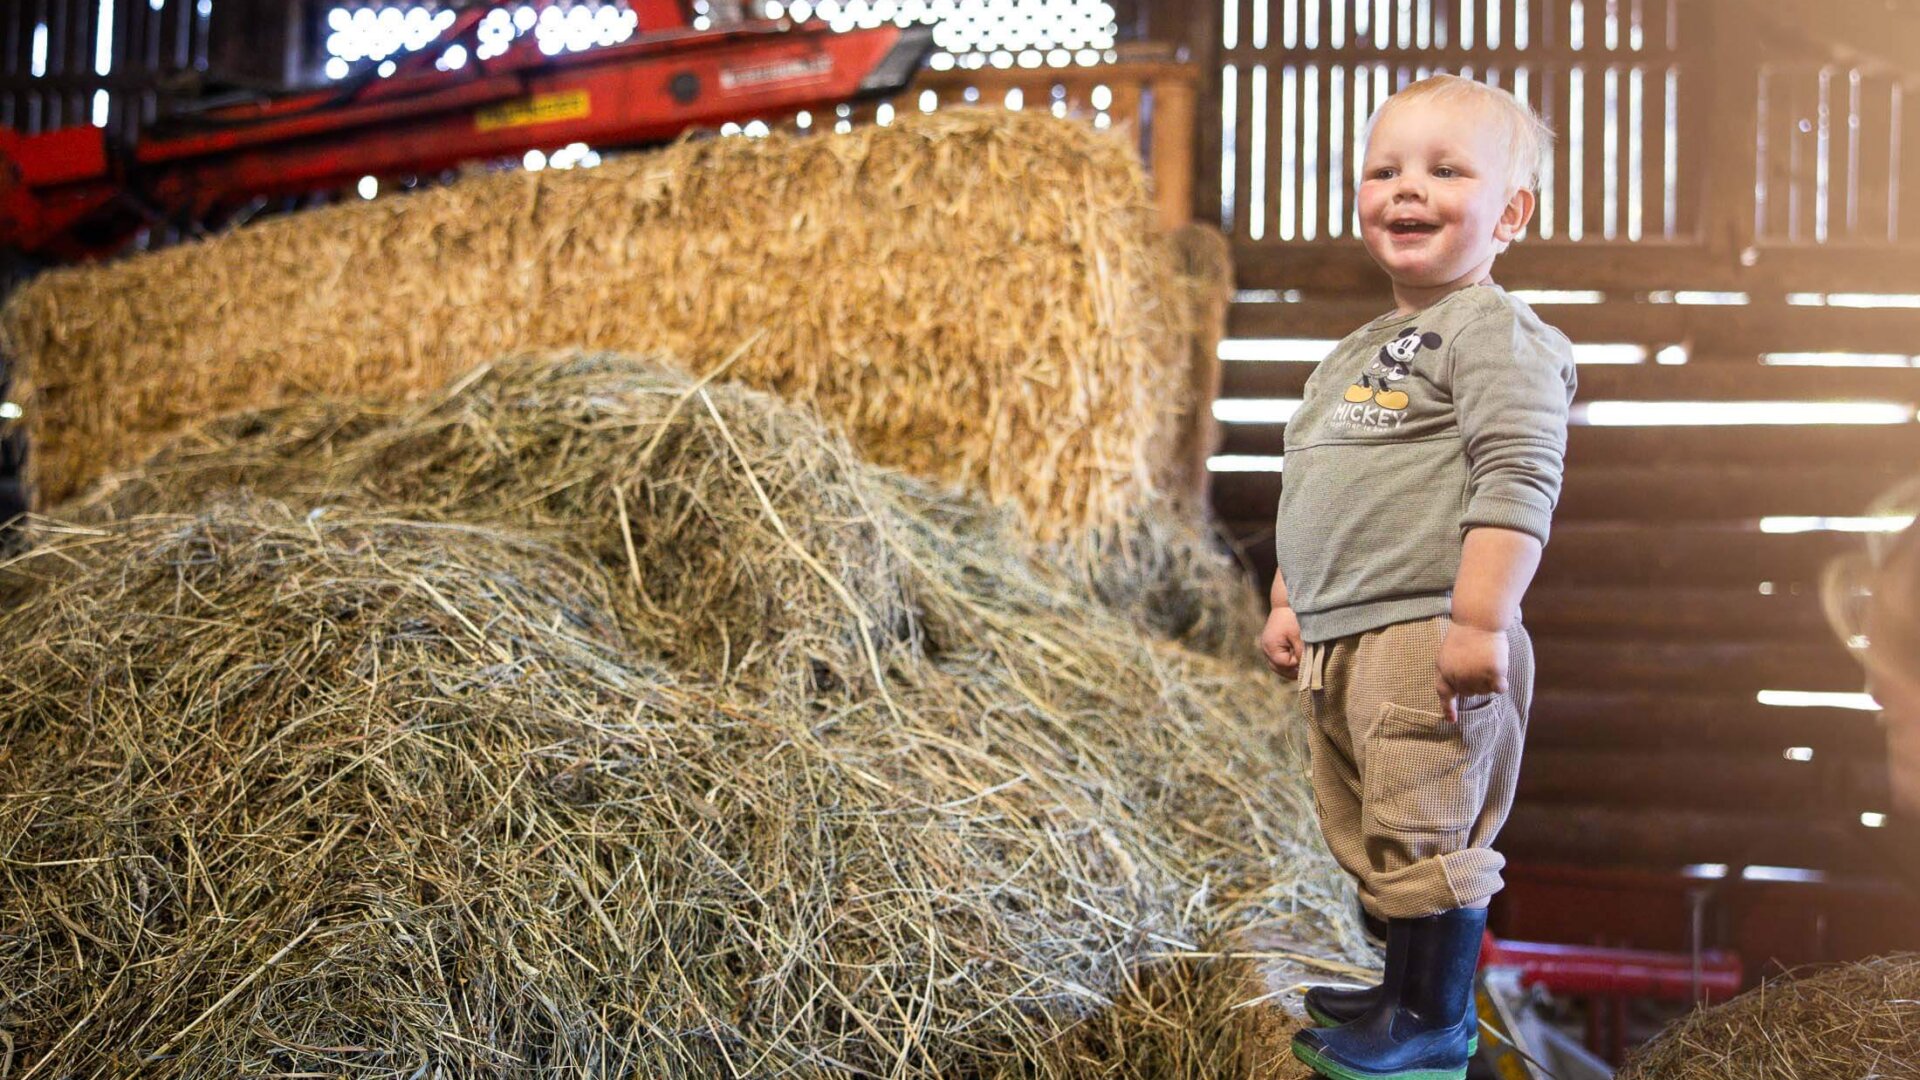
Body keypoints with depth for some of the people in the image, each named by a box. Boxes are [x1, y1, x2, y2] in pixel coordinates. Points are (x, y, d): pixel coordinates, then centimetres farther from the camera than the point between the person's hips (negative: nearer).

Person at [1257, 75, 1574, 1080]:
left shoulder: (1496, 334, -8)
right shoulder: (1357, 354, 21)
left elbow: (1517, 479, -20)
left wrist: (1479, 620, -26)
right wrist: (1288, 604, 25)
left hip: (1424, 633, -9)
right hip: (1338, 642, 10)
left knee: (1429, 835, -3)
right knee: (1370, 837, 18)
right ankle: (1407, 990, 33)